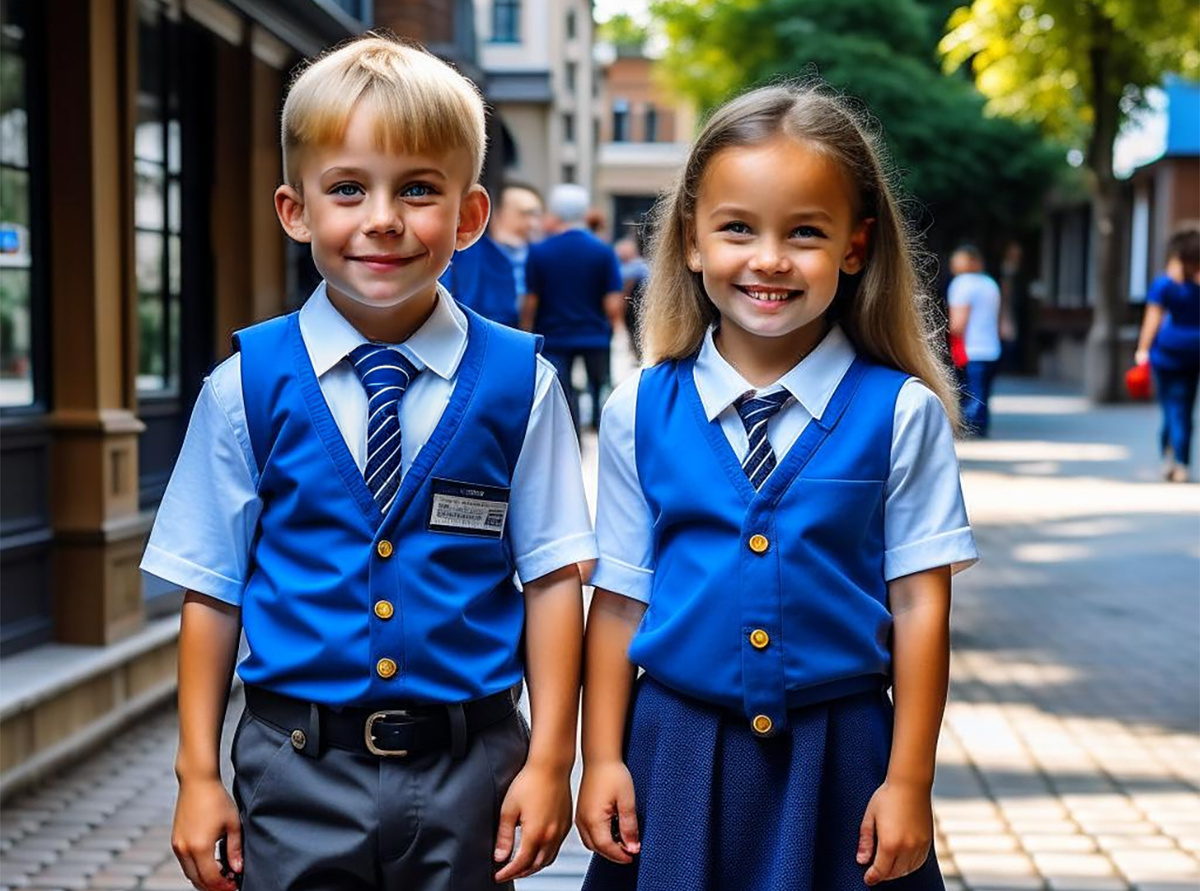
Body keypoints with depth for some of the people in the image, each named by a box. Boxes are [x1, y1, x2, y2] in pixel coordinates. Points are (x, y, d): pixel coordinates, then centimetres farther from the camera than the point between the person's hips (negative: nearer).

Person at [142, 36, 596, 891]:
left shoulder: (519, 383, -4)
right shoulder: (247, 387, -3)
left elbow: (551, 576, -2)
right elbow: (211, 588, 1)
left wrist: (550, 760, -3)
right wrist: (198, 773, 2)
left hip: (467, 770, 0)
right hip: (298, 768, 0)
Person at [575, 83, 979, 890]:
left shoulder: (901, 413, -5)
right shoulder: (641, 413, -1)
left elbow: (919, 602, -4)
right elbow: (620, 600, 3)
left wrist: (909, 781, -4)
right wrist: (602, 760, 1)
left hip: (839, 758, -1)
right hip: (677, 753, 1)